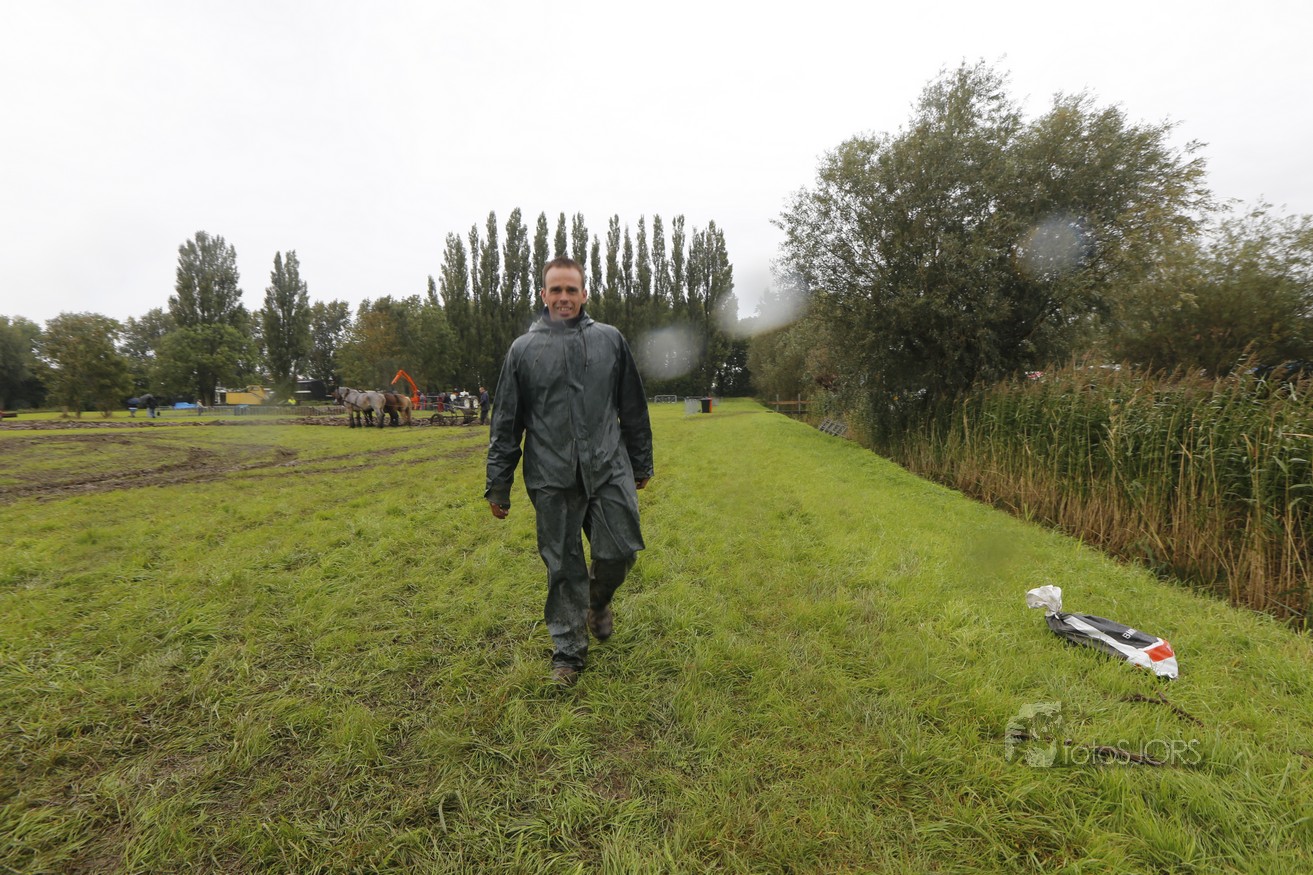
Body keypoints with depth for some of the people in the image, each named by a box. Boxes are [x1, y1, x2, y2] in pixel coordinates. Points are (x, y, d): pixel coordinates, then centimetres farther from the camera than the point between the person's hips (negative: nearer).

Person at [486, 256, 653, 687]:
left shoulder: (610, 340, 9)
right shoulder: (523, 349, 5)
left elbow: (633, 408, 14)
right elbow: (505, 423, 6)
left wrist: (642, 463, 15)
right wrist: (498, 484, 3)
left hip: (610, 469, 1)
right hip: (552, 478, -1)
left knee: (619, 550, -4)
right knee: (563, 567, 6)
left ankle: (598, 599, 31)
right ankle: (568, 651, 24)